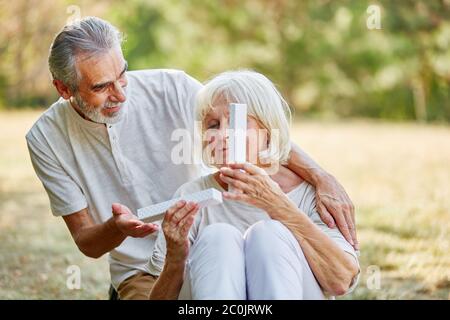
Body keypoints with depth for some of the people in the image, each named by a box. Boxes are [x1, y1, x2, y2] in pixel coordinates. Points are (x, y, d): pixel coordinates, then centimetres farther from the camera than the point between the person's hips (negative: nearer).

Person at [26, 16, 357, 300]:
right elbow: (86, 243, -4)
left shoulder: (172, 88, -11)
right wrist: (116, 229, -29)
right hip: (141, 272, -1)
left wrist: (322, 178, -24)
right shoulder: (47, 139, -8)